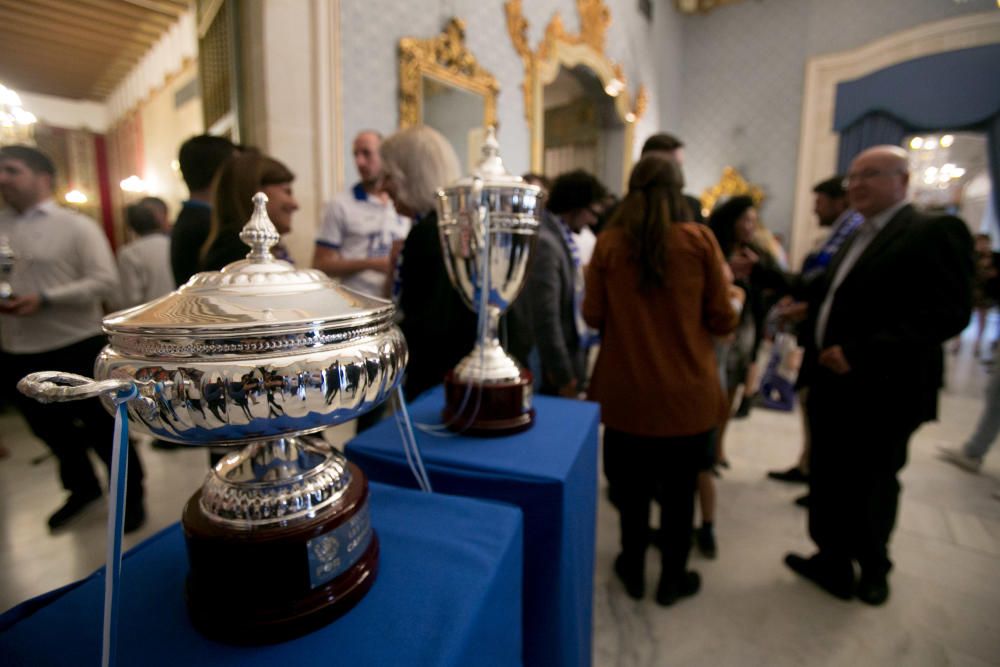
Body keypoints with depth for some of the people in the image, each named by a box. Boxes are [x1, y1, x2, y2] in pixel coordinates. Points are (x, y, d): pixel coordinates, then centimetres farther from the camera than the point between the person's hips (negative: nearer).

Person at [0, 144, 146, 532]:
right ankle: (82, 487, 41)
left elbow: (106, 281, -13)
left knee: (102, 427, 5)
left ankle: (130, 494, 23)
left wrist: (45, 299, -21)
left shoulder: (76, 226, -6)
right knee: (49, 429, 19)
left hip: (76, 347, -6)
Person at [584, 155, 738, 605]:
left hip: (626, 391, 1)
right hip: (687, 394, 0)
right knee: (679, 489, 19)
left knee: (631, 485, 19)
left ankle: (633, 571, 38)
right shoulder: (700, 239, -8)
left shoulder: (609, 242, -8)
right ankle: (672, 579, 36)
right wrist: (718, 309, 17)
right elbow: (722, 320, -6)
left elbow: (593, 316, -4)